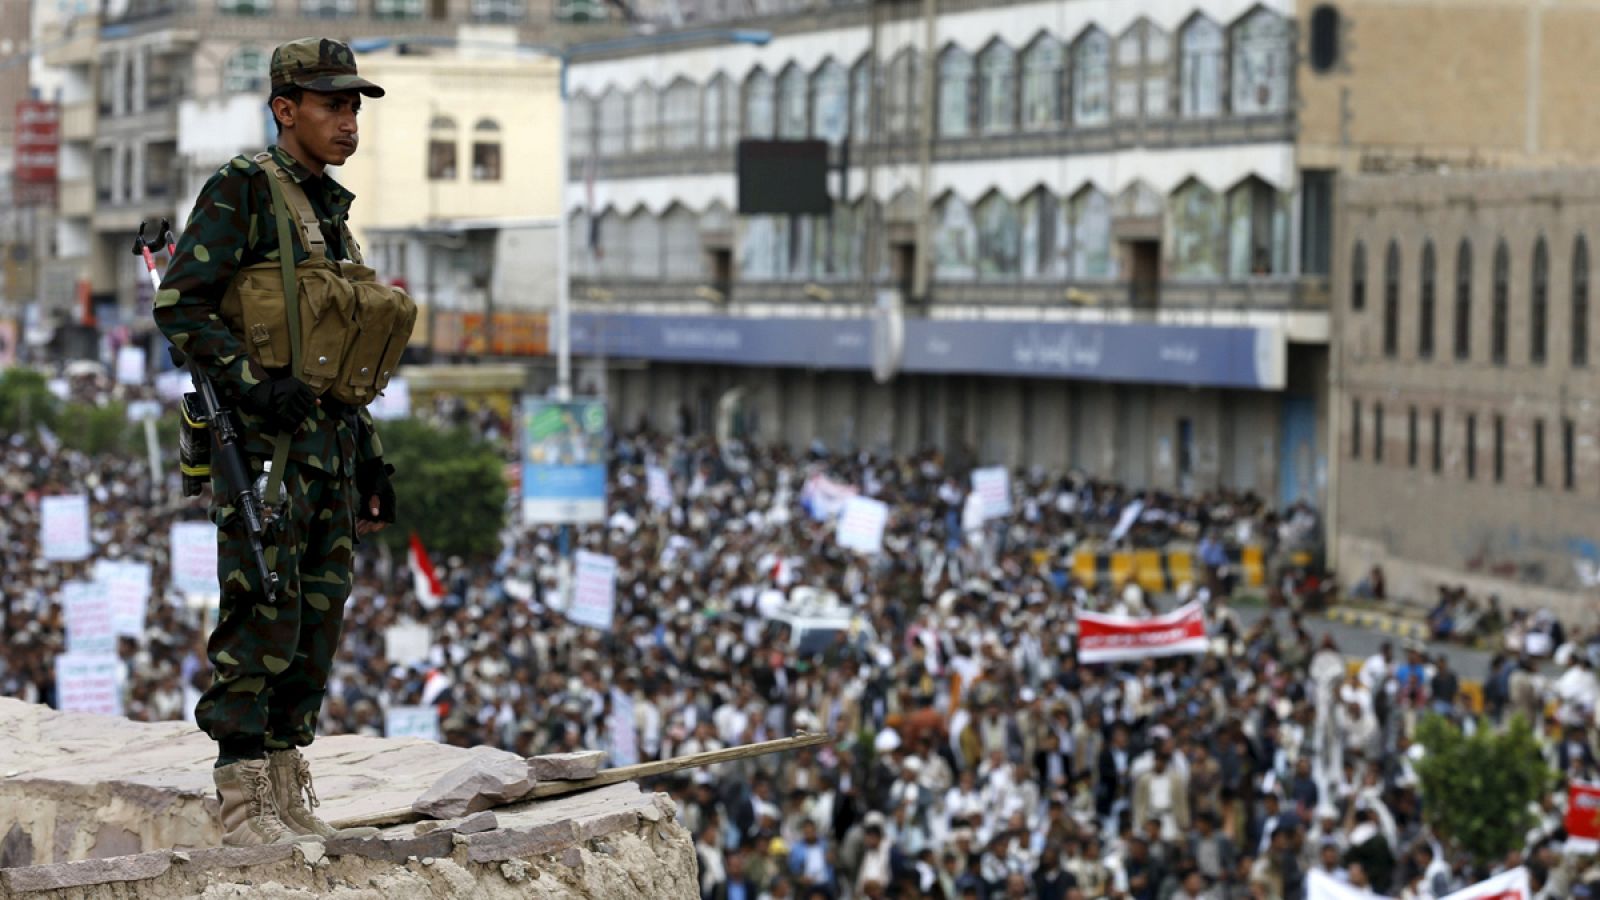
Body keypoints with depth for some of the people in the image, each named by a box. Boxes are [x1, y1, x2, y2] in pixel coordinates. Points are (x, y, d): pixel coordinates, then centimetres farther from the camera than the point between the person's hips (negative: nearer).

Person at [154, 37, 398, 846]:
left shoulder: (328, 208, 19)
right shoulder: (242, 189, -6)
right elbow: (180, 305, -14)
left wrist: (368, 456, 20)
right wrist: (252, 384, -23)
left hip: (327, 445, 8)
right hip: (263, 444, -8)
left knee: (316, 626, 8)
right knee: (263, 620, -8)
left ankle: (289, 800, 14)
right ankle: (243, 802, -3)